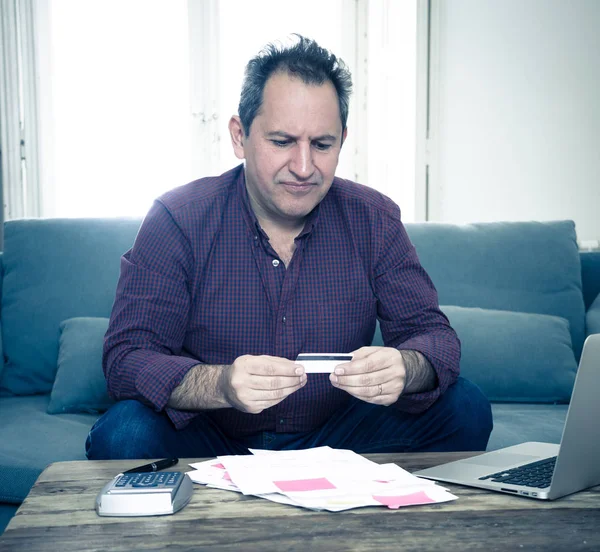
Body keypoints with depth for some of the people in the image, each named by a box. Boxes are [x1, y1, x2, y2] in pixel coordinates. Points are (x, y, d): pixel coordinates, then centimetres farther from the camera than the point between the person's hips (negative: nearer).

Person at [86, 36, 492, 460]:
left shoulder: (375, 221, -2)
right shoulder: (179, 219, -10)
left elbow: (434, 335, -5)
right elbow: (126, 357, -17)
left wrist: (404, 369, -32)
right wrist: (221, 385, -38)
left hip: (335, 441, 2)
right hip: (212, 447, -2)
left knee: (465, 409, -18)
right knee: (123, 436, -31)